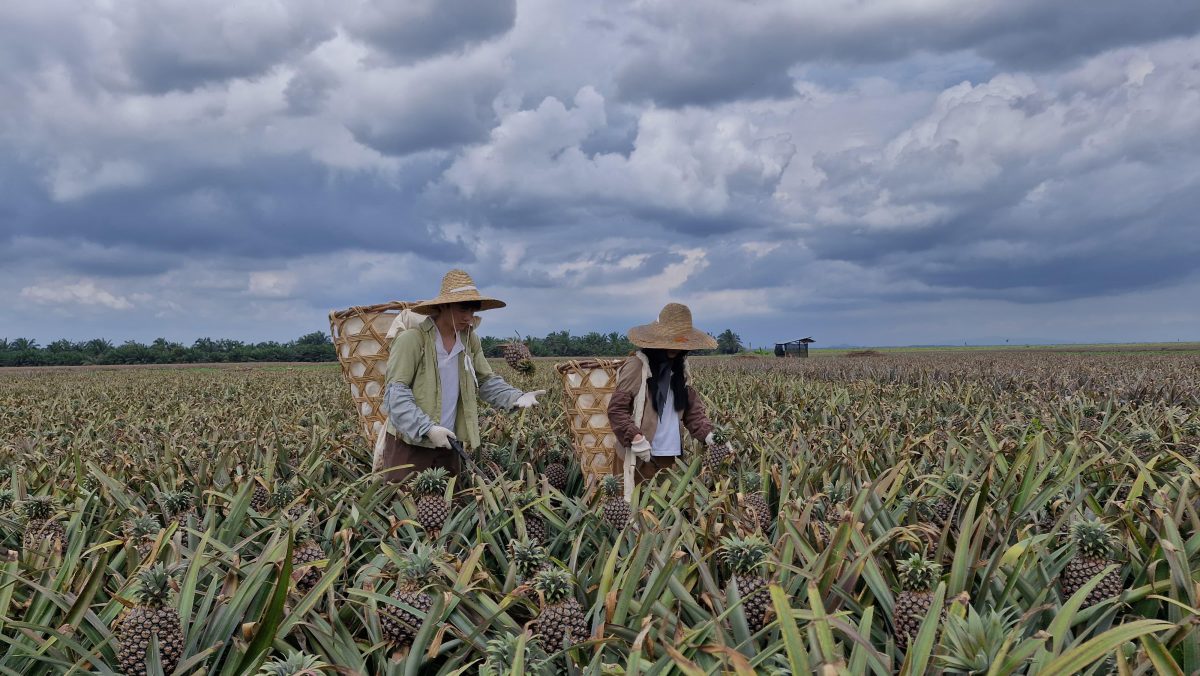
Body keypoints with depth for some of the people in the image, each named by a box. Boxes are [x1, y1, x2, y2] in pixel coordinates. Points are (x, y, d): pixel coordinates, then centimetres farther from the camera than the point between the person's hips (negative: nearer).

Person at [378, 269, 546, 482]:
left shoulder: (470, 340, 2)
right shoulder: (410, 340, -18)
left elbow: (486, 381, 9)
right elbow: (395, 393, -19)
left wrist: (516, 397, -10)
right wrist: (427, 428, -28)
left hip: (447, 444, 6)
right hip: (408, 444, -6)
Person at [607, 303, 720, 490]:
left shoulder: (679, 367, 11)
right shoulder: (637, 366, -10)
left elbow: (692, 406, 14)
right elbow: (616, 409, -11)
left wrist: (707, 433, -1)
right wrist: (635, 437, -21)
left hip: (671, 456, 6)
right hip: (639, 457, -6)